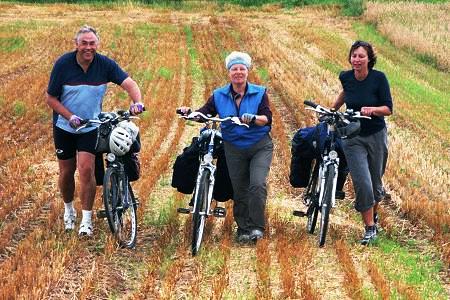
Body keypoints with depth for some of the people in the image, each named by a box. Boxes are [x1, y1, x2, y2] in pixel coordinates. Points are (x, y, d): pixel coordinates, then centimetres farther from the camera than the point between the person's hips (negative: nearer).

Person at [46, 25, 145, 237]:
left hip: (91, 127, 0)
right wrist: (71, 117, -20)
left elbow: (129, 84, -14)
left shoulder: (105, 64, -10)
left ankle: (86, 219, -4)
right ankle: (68, 209, 35)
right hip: (64, 126, 0)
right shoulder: (63, 64, -14)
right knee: (67, 172, 8)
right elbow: (51, 98, -9)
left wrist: (137, 102, -35)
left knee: (86, 169, -13)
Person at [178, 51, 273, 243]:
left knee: (257, 185, -18)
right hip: (234, 149, 3)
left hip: (260, 146, -3)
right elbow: (205, 112, -3)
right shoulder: (219, 95, 4)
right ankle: (243, 229, 19)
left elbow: (267, 118, -13)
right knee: (239, 191, 7)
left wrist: (253, 118, -33)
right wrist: (189, 112, -22)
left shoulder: (259, 93, -4)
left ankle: (256, 227, -9)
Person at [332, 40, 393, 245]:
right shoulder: (346, 77, -5)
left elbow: (388, 109, -12)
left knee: (375, 183, 11)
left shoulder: (379, 78, -13)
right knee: (362, 183, -12)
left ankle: (374, 214, 40)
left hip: (376, 136, -1)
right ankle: (370, 228, -3)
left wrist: (372, 109, -30)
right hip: (353, 138, 1)